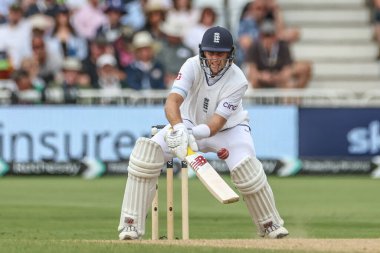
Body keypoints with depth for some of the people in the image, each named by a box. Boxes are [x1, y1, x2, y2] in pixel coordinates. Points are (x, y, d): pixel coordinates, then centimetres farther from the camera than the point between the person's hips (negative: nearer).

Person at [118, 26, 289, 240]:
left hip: (228, 128, -1)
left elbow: (217, 122, -32)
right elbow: (172, 101, -38)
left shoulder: (237, 81, -27)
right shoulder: (193, 66, -25)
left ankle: (270, 223, 0)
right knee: (146, 153, -21)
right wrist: (179, 129, -58)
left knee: (245, 166, -29)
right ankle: (131, 226, -16)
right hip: (189, 123, 2)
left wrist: (196, 133, -52)